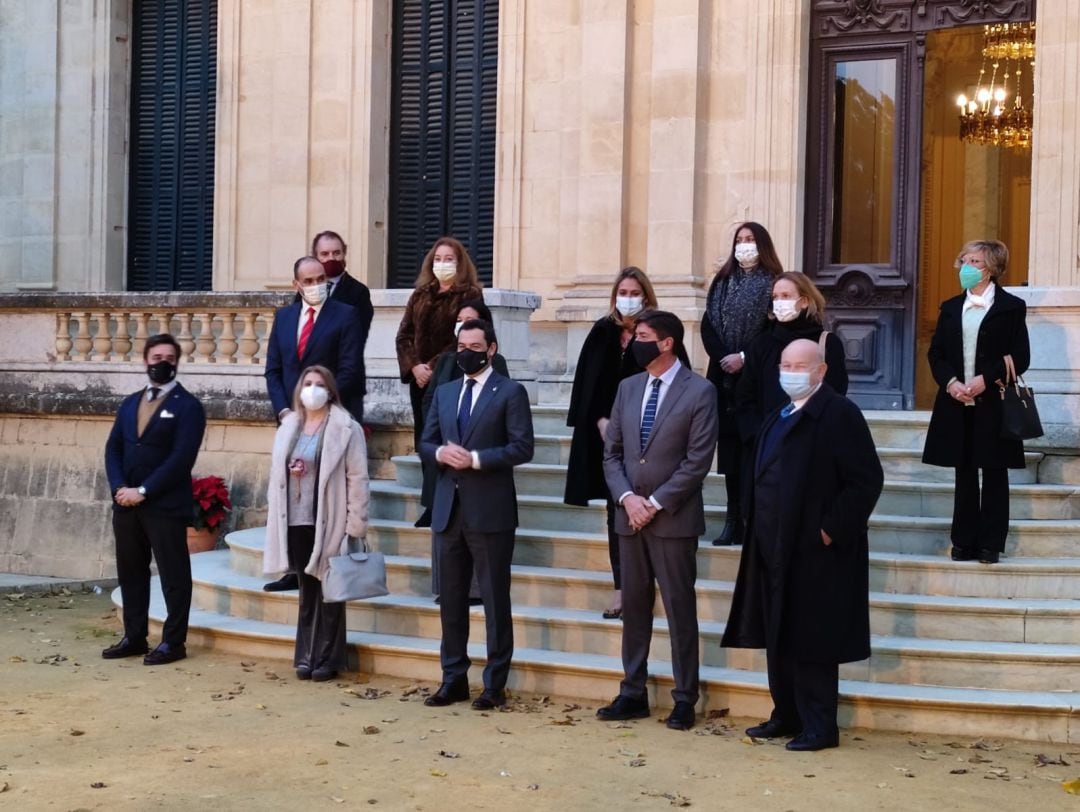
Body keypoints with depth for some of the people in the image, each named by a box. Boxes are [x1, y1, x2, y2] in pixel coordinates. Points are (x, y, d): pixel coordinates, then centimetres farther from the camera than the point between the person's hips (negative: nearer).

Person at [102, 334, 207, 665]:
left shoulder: (188, 405, -4)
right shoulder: (130, 403, 16)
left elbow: (182, 457, -14)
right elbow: (113, 448, 11)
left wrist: (143, 491, -17)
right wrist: (119, 487, -6)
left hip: (166, 505, -6)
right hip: (126, 504, 6)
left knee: (173, 575, -1)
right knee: (131, 573, 12)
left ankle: (173, 642, 5)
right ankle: (134, 637, 22)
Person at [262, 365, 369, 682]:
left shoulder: (346, 429, -4)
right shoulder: (288, 428, 13)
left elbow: (357, 478, -7)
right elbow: (276, 473, 17)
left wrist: (355, 524, -12)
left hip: (329, 524, -4)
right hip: (296, 522, 4)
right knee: (307, 590, 11)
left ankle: (327, 658, 10)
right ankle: (306, 656, 18)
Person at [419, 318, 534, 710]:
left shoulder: (510, 392, -2)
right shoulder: (444, 392, 15)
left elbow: (522, 447, -10)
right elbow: (425, 443, 15)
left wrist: (475, 459, -18)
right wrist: (441, 452, -7)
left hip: (490, 511, -6)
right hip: (448, 508, 6)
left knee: (495, 599, 1)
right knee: (451, 598, 10)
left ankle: (495, 684, 8)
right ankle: (453, 678, 19)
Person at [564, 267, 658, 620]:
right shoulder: (602, 332, 8)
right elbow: (586, 381, 7)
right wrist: (601, 421, -5)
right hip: (605, 432, 4)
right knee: (616, 508, 7)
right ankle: (622, 584, 13)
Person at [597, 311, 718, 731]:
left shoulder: (700, 391, -7)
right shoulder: (627, 387, 11)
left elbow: (697, 460, -12)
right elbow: (611, 452, 10)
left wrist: (655, 503, -14)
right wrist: (627, 498, -6)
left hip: (673, 518, -5)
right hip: (630, 515, 5)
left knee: (680, 609, 1)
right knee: (634, 606, 10)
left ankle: (684, 698, 9)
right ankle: (632, 693, 18)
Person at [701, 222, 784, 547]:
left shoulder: (772, 283, 0)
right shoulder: (722, 281, 14)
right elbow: (708, 325, 8)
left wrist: (744, 357, -13)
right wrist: (722, 356, -8)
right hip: (724, 376, 4)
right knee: (729, 448, 3)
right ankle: (733, 519, 7)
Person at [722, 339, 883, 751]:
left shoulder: (839, 414, -11)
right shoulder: (778, 417, 16)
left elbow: (867, 479, -16)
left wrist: (832, 529, -17)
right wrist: (759, 529, 15)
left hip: (814, 551, -9)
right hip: (775, 548, 9)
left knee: (810, 641, -3)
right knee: (777, 637, 14)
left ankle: (819, 727, 7)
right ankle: (786, 715, 26)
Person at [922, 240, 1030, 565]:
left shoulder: (1011, 307, 0)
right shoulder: (950, 308, 13)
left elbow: (1020, 357, -5)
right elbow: (935, 353, 9)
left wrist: (986, 379, -16)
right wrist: (950, 382, -8)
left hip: (994, 404, -4)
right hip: (957, 404, 4)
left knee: (994, 474, 2)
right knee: (964, 474, 8)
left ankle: (991, 544, 8)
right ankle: (964, 542, 13)